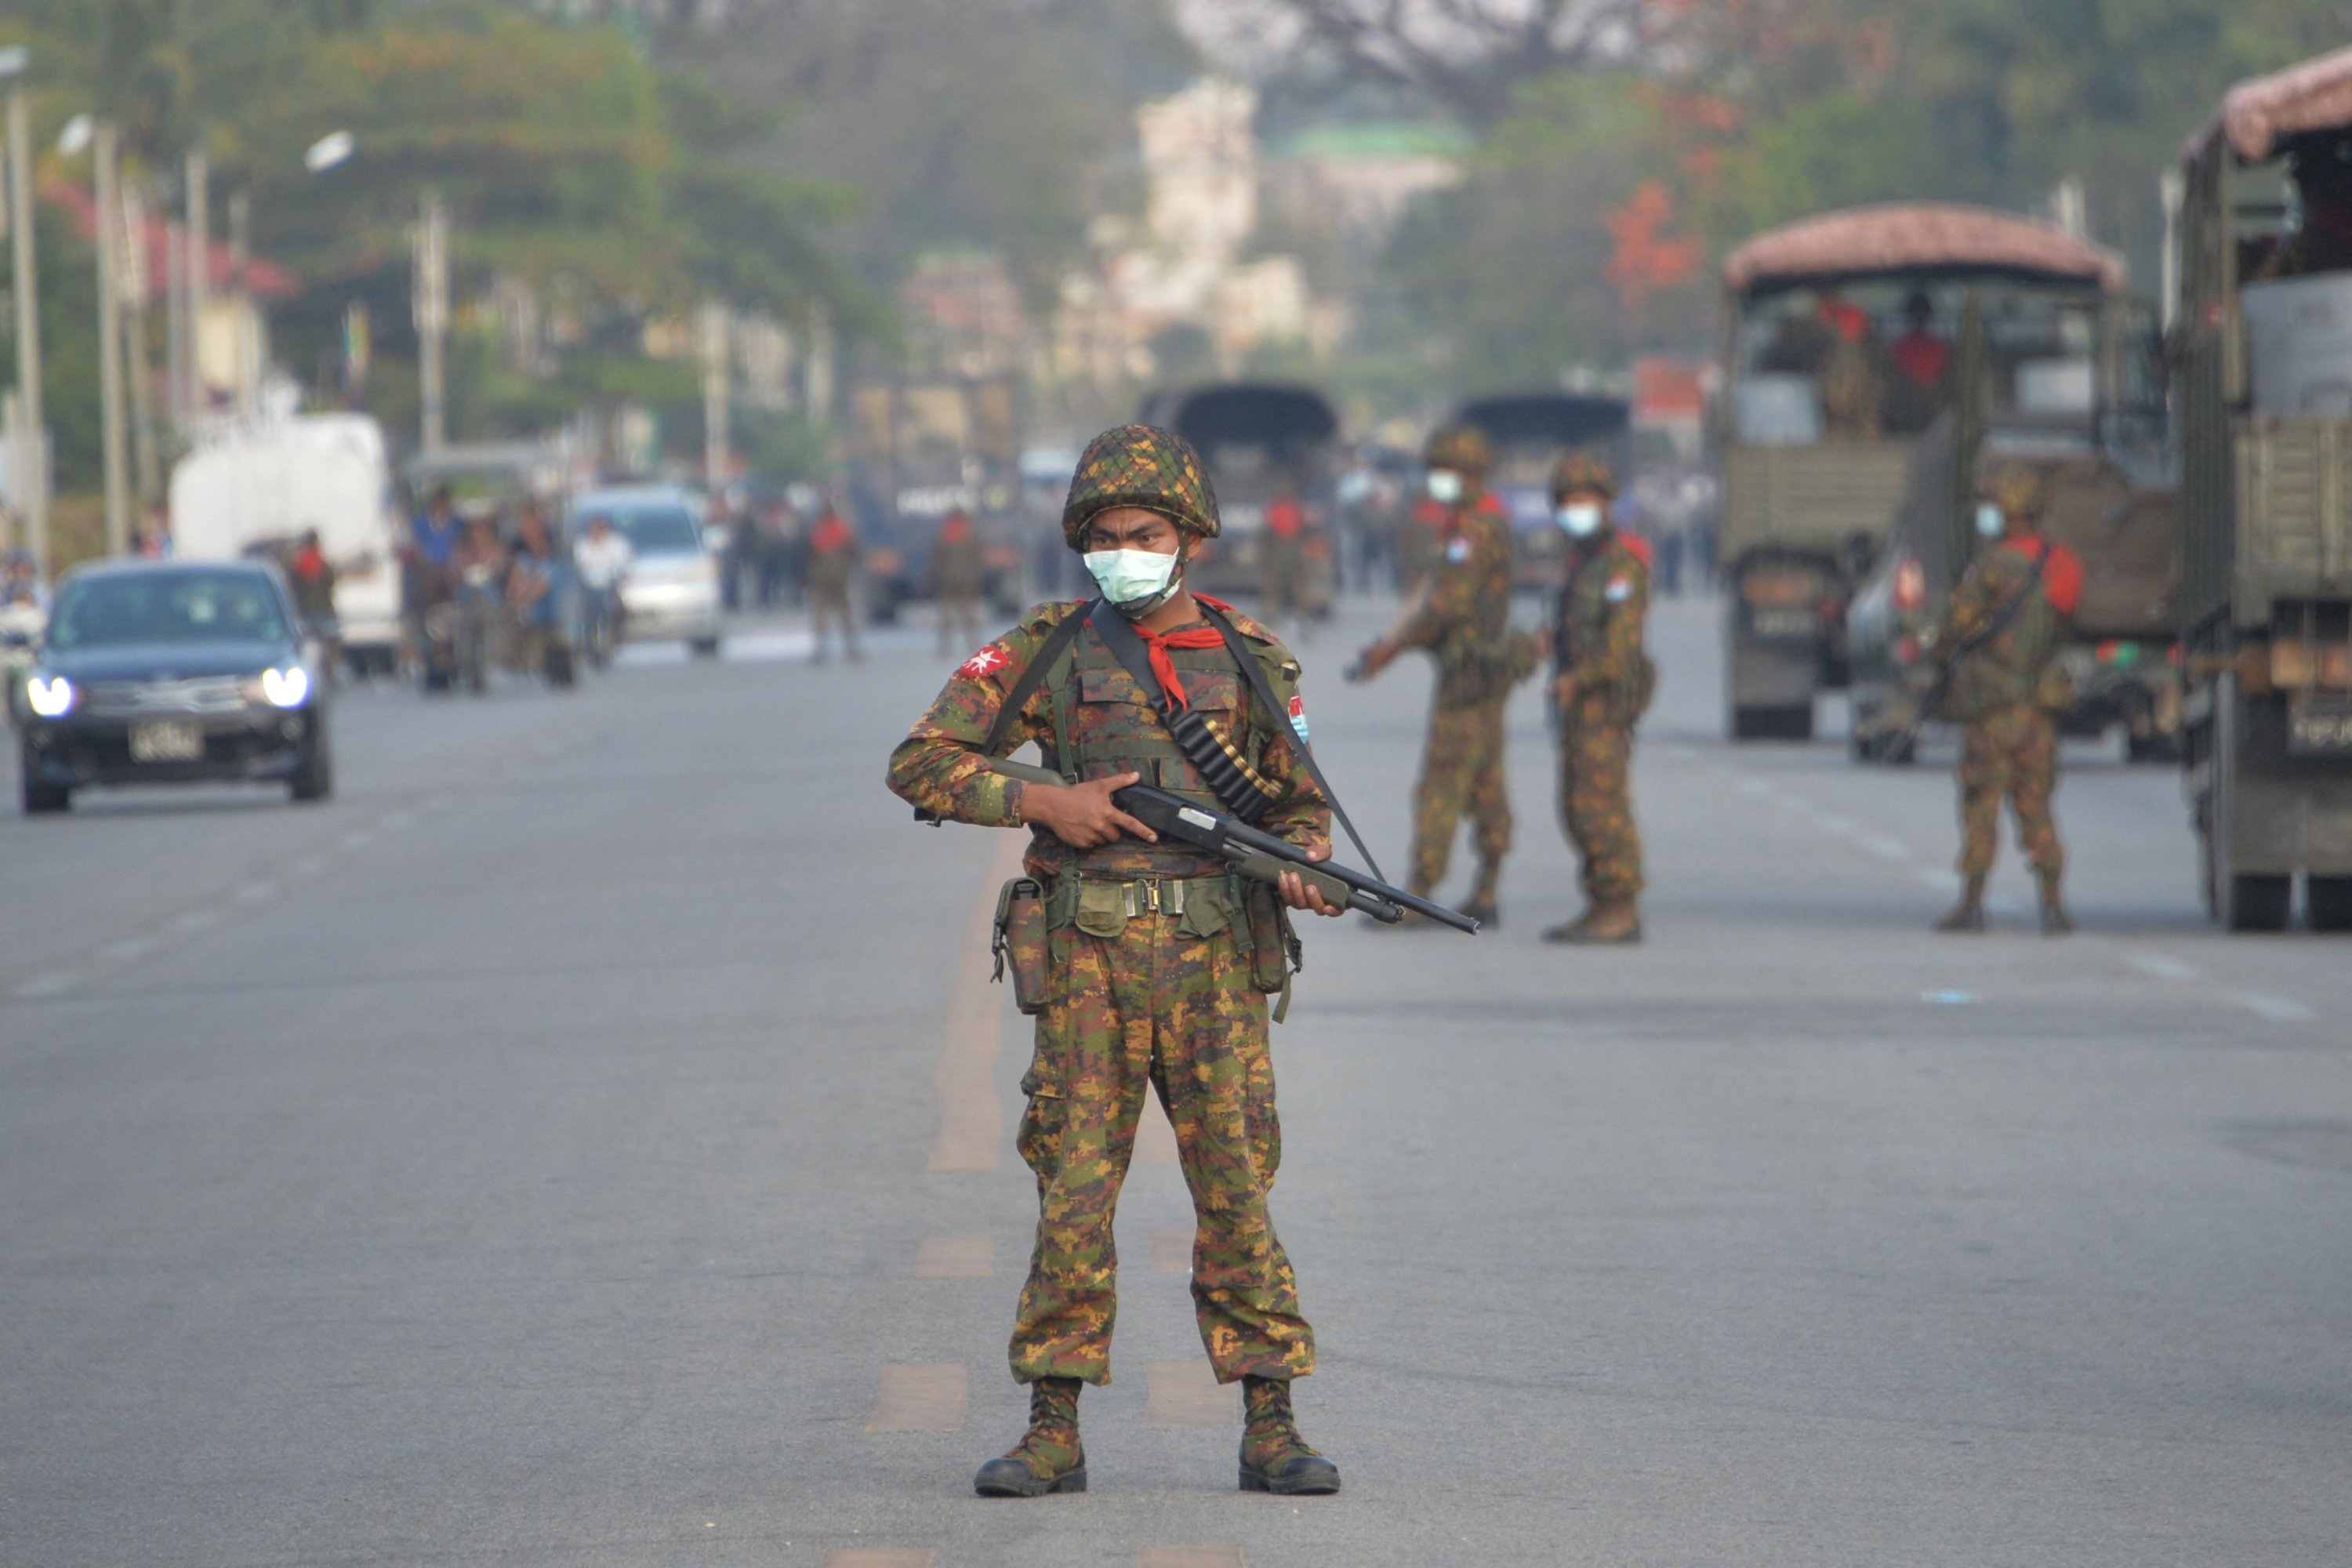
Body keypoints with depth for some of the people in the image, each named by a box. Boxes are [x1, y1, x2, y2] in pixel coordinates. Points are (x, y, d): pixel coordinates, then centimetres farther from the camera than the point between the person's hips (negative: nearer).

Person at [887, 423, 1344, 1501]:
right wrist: (1043, 803, -7)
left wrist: (1297, 868, -7)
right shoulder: (1049, 649, 5)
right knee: (1074, 1190, 0)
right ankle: (1053, 1432, 5)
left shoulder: (1248, 659, 9)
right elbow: (922, 762, 5)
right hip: (1089, 956, 0)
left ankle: (1270, 1430, 3)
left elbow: (1302, 804, 16)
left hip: (1214, 958, 0)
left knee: (1237, 1188, -1)